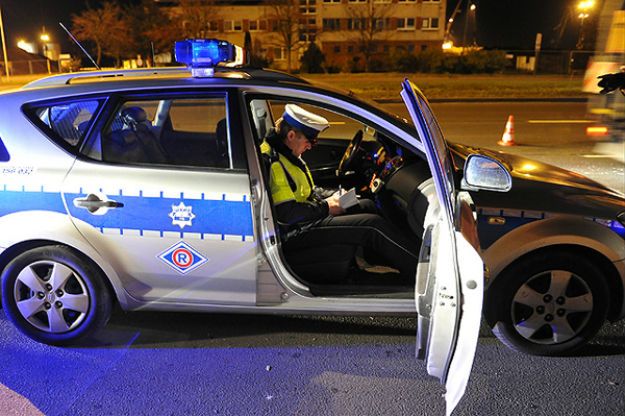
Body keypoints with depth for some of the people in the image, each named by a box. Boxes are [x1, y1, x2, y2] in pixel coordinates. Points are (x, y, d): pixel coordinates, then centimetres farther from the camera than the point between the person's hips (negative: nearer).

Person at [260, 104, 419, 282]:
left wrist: (329, 197, 4)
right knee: (373, 226, -16)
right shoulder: (272, 161, -22)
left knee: (367, 205, 13)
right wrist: (325, 207, -14)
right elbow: (286, 215, -26)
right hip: (296, 232, -11)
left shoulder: (285, 154, 12)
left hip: (308, 217, 11)